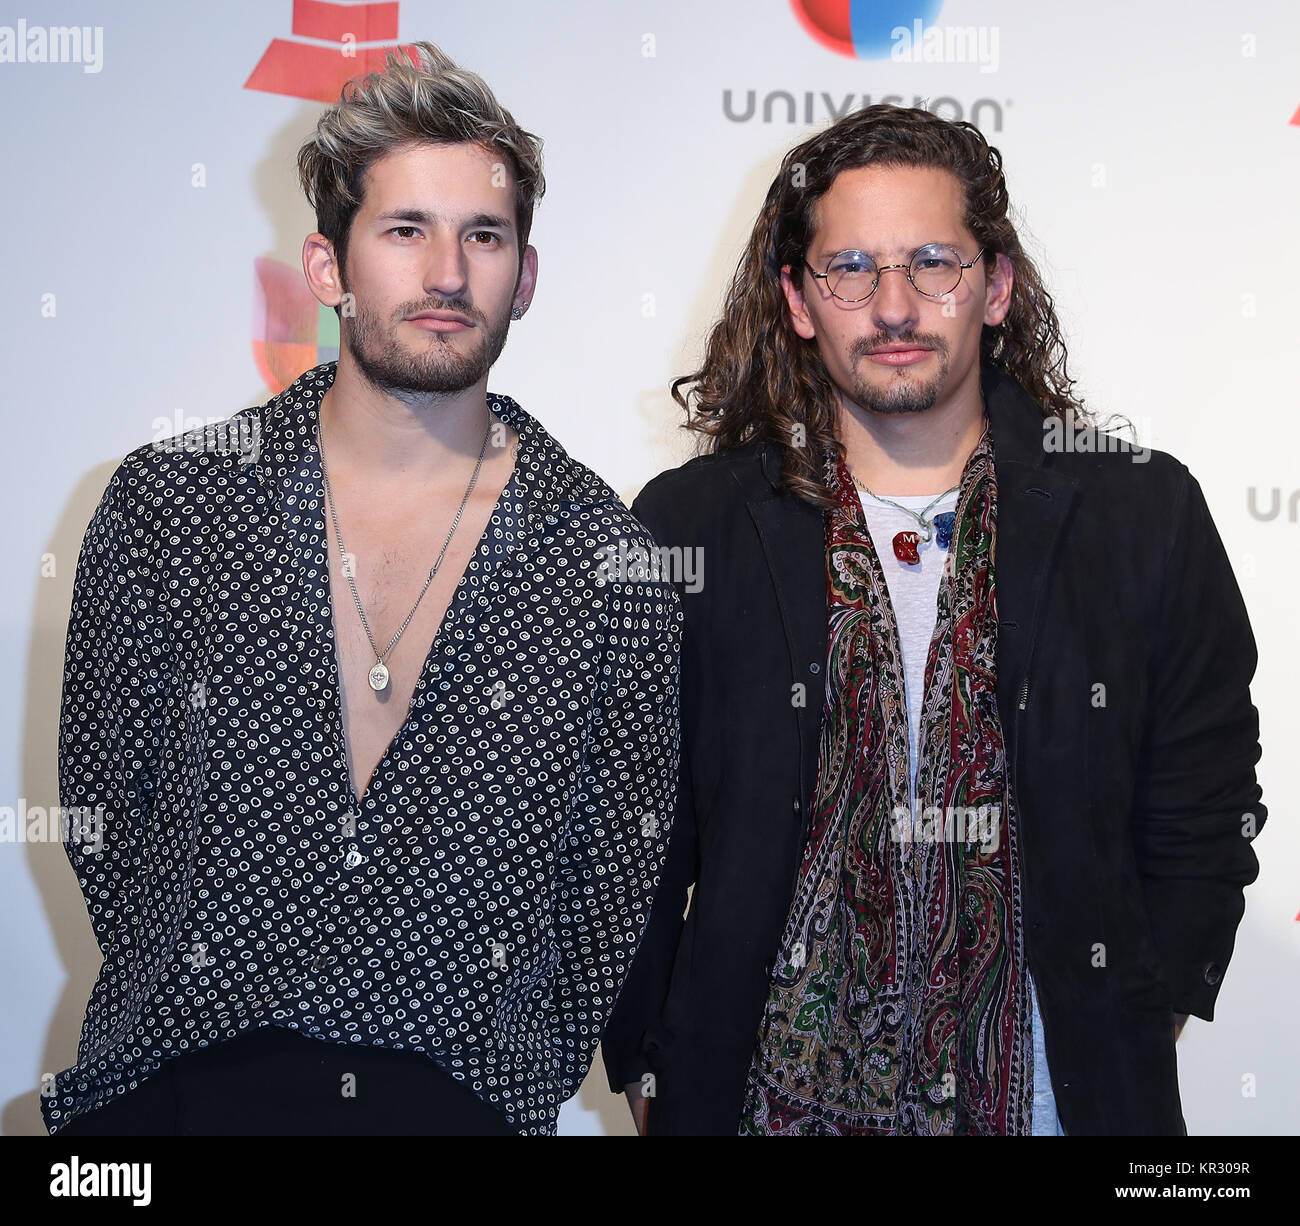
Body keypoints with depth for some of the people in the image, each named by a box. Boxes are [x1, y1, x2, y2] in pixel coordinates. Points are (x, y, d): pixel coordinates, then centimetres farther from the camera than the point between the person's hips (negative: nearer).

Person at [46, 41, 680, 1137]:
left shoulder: (606, 557, -2)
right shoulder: (166, 502, -1)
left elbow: (624, 873, 4)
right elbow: (100, 805, 5)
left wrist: (532, 1072, 1)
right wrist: (195, 1006, 1)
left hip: (457, 1094, 0)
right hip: (186, 1080, 0)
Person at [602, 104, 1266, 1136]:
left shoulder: (1147, 515, -3)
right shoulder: (692, 527, -5)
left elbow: (1205, 822, 1)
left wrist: (1122, 1053, -3)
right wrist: (650, 1077, -3)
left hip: (1049, 1095, 1)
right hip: (772, 1096, 0)